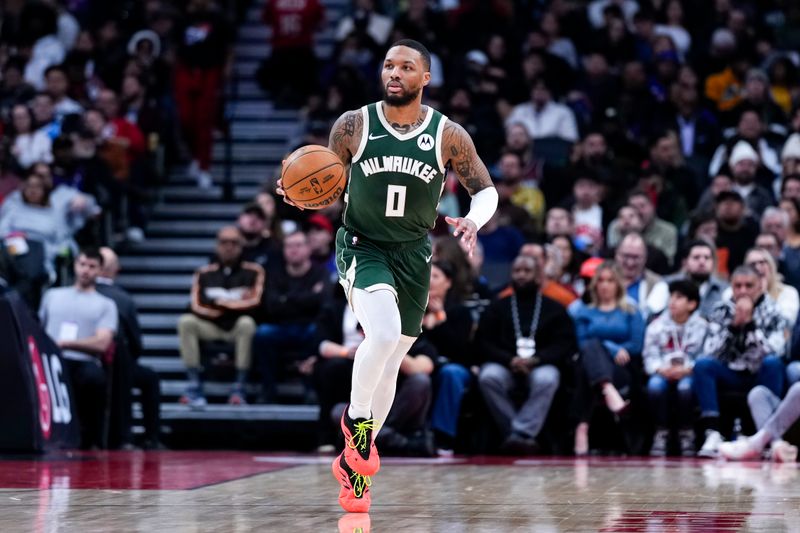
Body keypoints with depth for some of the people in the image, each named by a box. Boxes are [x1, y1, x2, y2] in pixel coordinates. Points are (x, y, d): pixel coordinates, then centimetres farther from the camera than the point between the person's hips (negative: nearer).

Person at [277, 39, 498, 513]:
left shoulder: (449, 135, -6)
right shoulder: (353, 126, -8)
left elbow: (486, 190, 3)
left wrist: (474, 221, -18)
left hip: (413, 255, 3)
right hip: (362, 247, -3)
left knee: (390, 362, 10)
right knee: (384, 331, -30)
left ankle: (354, 461, 27)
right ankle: (357, 418, -8)